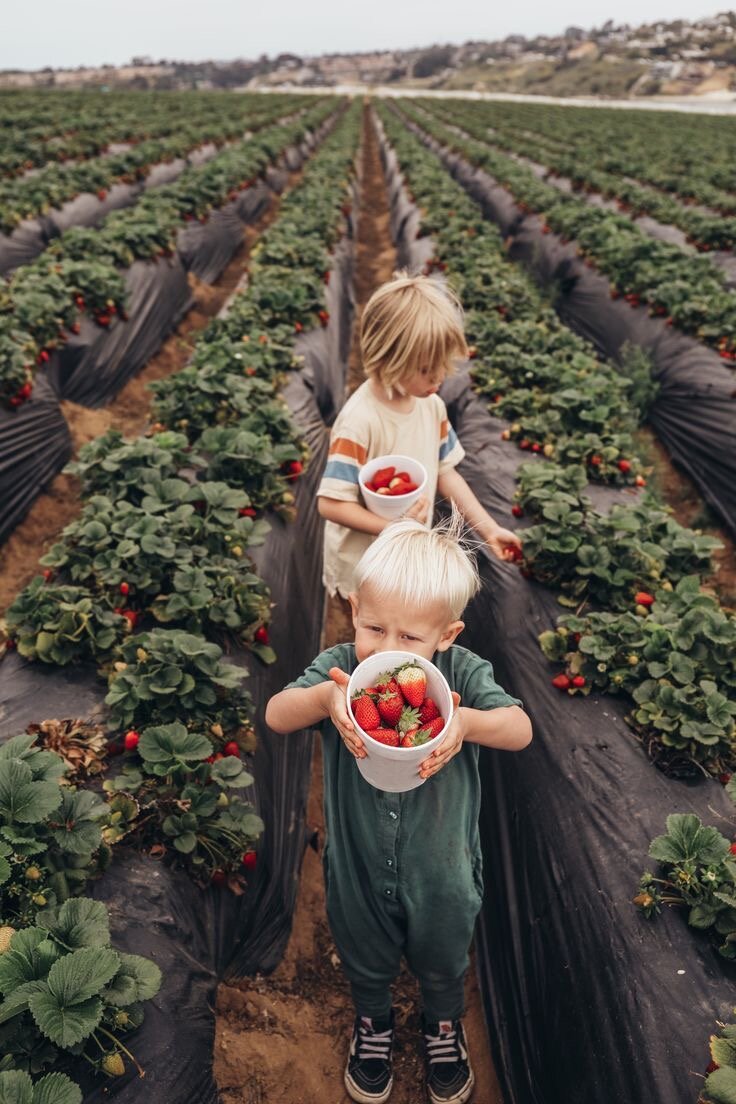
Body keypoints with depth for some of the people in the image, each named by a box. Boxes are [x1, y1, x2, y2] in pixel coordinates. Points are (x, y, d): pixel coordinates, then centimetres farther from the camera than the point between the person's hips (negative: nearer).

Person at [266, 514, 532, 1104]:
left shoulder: (463, 674, -23)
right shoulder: (338, 668, -22)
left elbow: (520, 730, -30)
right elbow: (276, 716, -29)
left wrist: (467, 721, -50)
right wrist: (325, 697, -48)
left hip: (441, 871, 0)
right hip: (358, 864, 1)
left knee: (442, 962, 30)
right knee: (365, 960, 31)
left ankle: (445, 1026, 64)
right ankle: (373, 1024, 64)